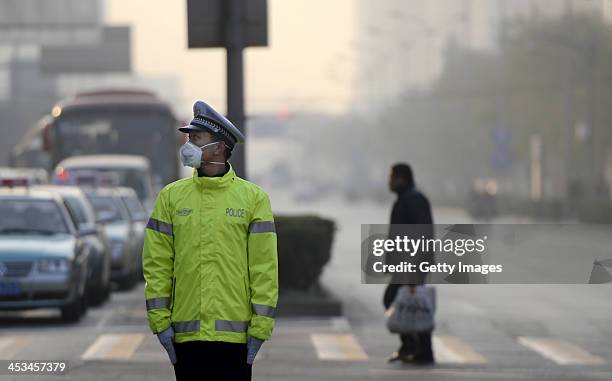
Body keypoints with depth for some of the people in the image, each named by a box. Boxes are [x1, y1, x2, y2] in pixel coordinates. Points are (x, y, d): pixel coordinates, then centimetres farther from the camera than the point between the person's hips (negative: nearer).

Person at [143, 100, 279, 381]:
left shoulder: (253, 197, 2)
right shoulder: (171, 196, 8)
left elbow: (265, 267, -1)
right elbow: (157, 263, 6)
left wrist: (260, 327, -7)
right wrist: (159, 320, -2)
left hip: (235, 333, -2)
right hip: (186, 334, 2)